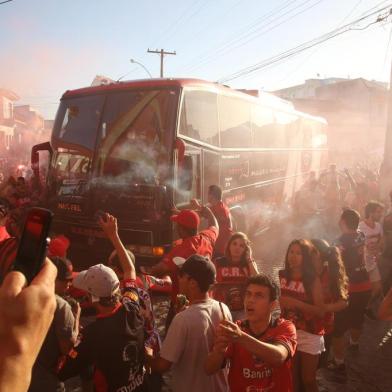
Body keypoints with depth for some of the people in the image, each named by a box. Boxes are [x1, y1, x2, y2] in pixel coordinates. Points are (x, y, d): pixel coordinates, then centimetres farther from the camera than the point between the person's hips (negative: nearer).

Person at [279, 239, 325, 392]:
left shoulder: (313, 280, -10)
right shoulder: (281, 276, -1)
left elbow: (320, 311, -16)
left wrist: (296, 303, -24)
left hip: (309, 335, -3)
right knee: (292, 378, 13)